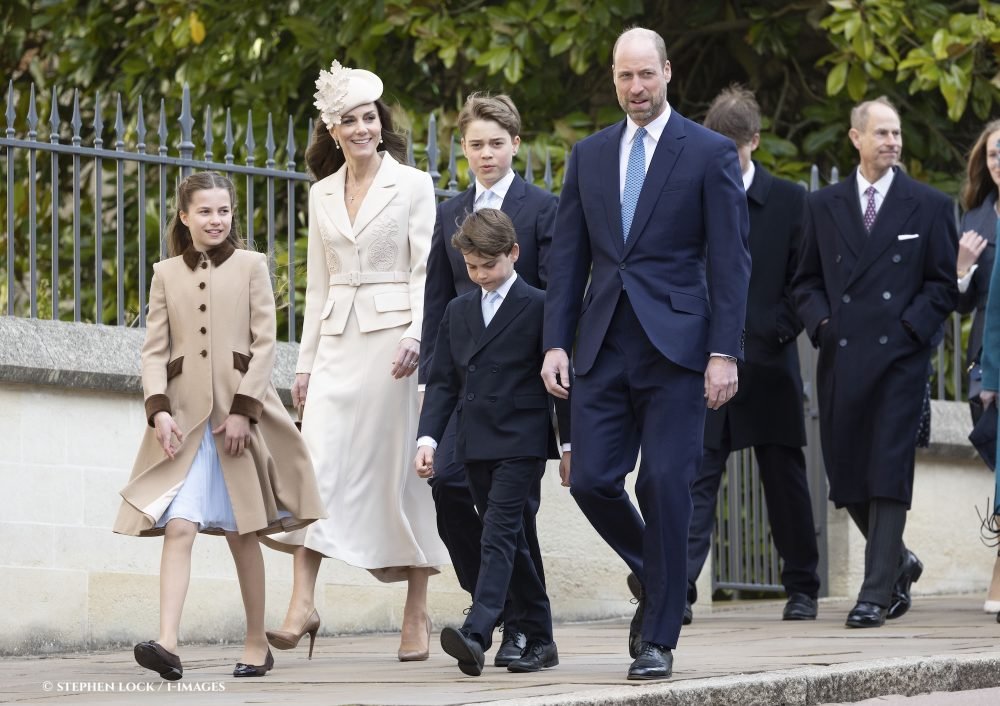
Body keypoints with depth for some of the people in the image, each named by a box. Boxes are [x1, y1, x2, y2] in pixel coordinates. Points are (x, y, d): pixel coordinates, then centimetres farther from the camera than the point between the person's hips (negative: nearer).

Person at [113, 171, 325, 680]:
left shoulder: (251, 266, 6)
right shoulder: (166, 274, 11)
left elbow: (264, 344, 0)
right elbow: (154, 350, 6)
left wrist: (242, 409, -10)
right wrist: (159, 409, -9)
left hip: (239, 412, -1)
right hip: (184, 418, 1)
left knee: (241, 533, 6)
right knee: (178, 527, -13)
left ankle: (257, 645, 16)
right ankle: (167, 644, -24)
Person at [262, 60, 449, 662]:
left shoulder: (413, 186, 1)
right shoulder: (322, 195, 13)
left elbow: (425, 272, -4)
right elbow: (318, 285, 16)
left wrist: (417, 336, -18)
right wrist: (306, 363, 12)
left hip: (393, 336, -4)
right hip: (337, 342, 4)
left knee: (402, 469, 0)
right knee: (318, 463, -9)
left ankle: (418, 611, 8)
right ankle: (303, 602, -12)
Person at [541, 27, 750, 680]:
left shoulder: (711, 154, 0)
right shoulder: (589, 156, 13)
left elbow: (730, 261, -3)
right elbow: (568, 257, 13)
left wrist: (725, 353, -11)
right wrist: (556, 342, 3)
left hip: (676, 347, -4)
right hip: (605, 348, 4)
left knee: (665, 486, -7)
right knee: (592, 481, -4)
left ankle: (659, 638, 1)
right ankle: (653, 574, 25)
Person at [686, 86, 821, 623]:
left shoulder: (787, 201, 3)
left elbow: (803, 279, 4)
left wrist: (776, 332, -8)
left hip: (768, 365, 0)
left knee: (785, 482, 9)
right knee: (696, 480, -7)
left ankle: (801, 589, 21)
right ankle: (678, 592, -13)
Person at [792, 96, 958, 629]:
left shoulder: (929, 206, 6)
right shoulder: (823, 206, 12)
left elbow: (944, 284, 5)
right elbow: (806, 281, 16)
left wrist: (911, 326, -9)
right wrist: (821, 322, -2)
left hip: (899, 356, -3)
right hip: (841, 358, 3)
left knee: (888, 473, -9)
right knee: (846, 475, 5)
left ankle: (876, 593, -7)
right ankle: (898, 563, 28)